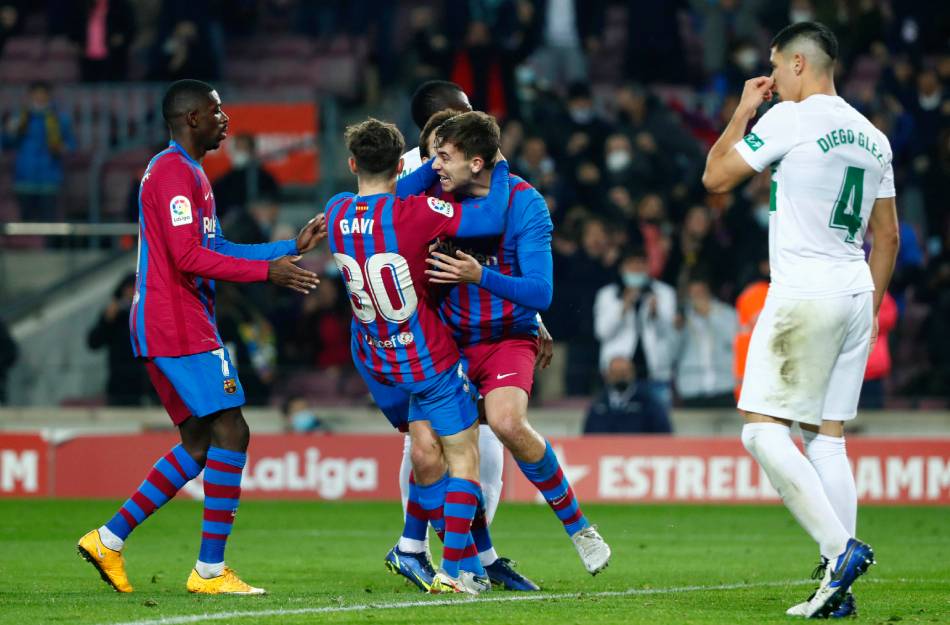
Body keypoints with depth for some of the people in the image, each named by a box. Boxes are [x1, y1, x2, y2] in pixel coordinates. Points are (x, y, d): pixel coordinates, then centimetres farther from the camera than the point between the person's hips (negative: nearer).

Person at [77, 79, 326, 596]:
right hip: (179, 331, -11)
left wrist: (292, 247, 21)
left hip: (168, 330, 11)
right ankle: (210, 569, -11)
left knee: (199, 442, 12)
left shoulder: (187, 172, 21)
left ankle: (109, 539, 12)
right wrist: (268, 271, -18)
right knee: (231, 433, -10)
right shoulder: (175, 171, -13)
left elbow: (215, 250, 25)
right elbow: (189, 257, -21)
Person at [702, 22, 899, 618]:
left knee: (763, 429, -6)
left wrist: (743, 111, 11)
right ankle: (838, 589, 1)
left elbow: (716, 176, -1)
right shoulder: (872, 136, 14)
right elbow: (888, 236, 19)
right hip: (856, 296, 8)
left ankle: (841, 548, -18)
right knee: (827, 437, 7)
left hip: (804, 295, -8)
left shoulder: (791, 118, -8)